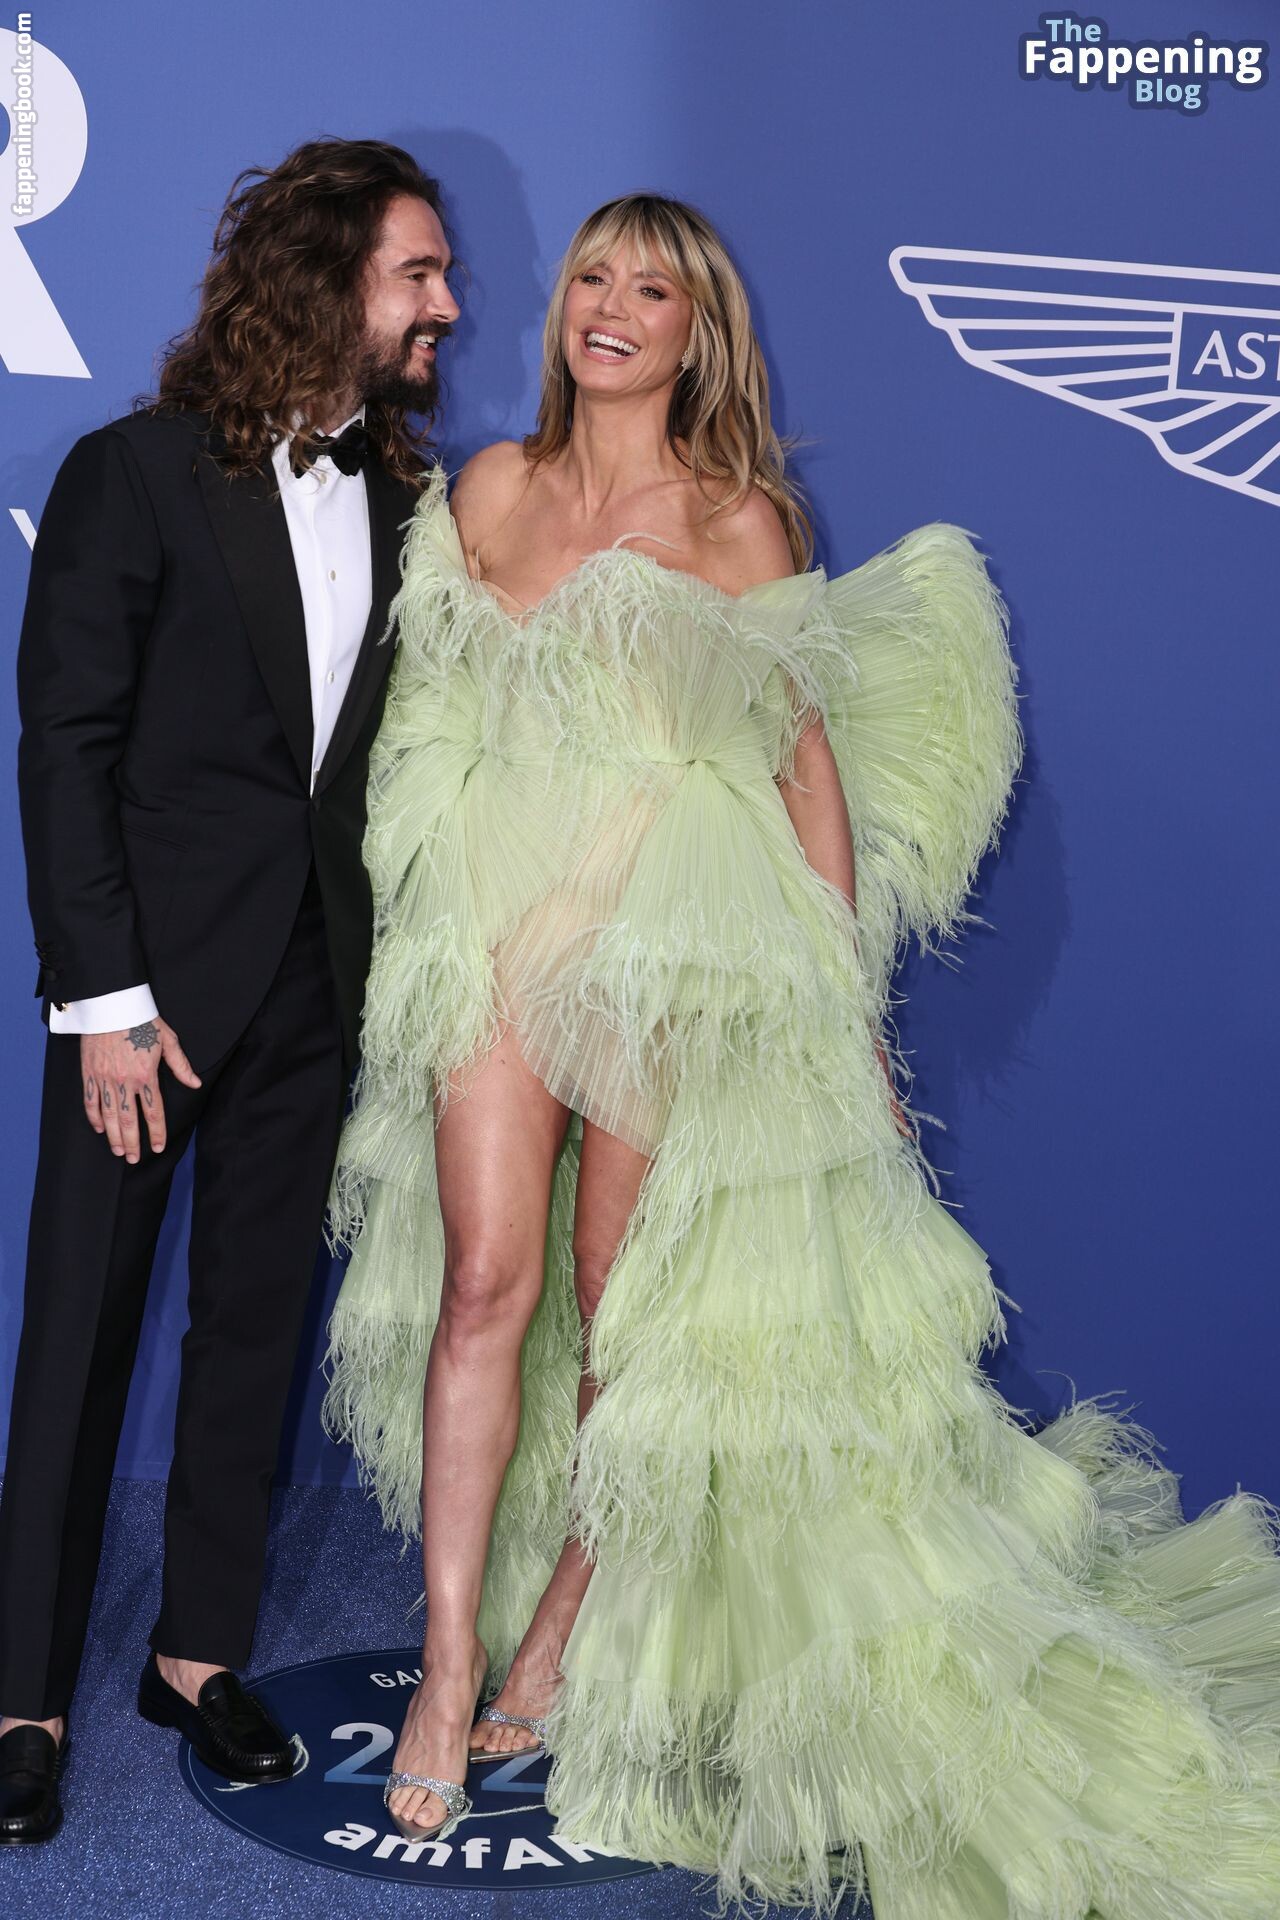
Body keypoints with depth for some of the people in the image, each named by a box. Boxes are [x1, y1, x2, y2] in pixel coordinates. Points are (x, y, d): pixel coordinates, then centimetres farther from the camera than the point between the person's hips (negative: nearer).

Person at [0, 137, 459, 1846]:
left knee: (255, 1324, 12)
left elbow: (389, 746, 8)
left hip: (316, 984, 5)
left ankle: (201, 1652, 26)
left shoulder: (399, 499, 8)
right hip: (155, 978, -4)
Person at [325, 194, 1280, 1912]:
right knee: (487, 1283, -5)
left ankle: (562, 1629, 20)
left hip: (681, 942, -2)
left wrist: (847, 989, -1)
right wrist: (421, 917, 13)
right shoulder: (489, 492, 10)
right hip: (500, 930, 2)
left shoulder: (743, 521, 1)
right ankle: (451, 1676, 3)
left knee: (627, 1308, 2)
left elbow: (810, 753, 2)